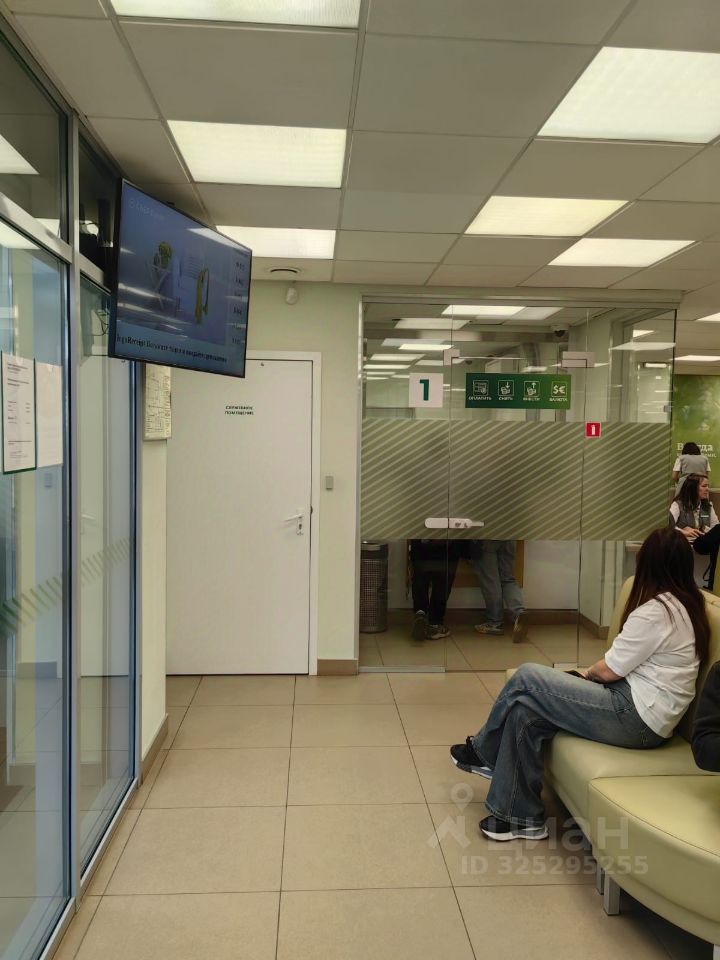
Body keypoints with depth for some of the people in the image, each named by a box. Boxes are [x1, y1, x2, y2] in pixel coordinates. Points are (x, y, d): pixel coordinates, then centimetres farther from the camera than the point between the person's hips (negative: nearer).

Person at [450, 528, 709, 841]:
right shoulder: (687, 604, 12)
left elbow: (609, 670, -13)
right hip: (645, 712, 9)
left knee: (526, 678, -8)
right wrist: (596, 672, 5)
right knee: (524, 710, -1)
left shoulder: (656, 611, -18)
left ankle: (483, 752, 13)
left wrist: (589, 672, 8)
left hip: (635, 716, -9)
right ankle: (519, 817, 8)